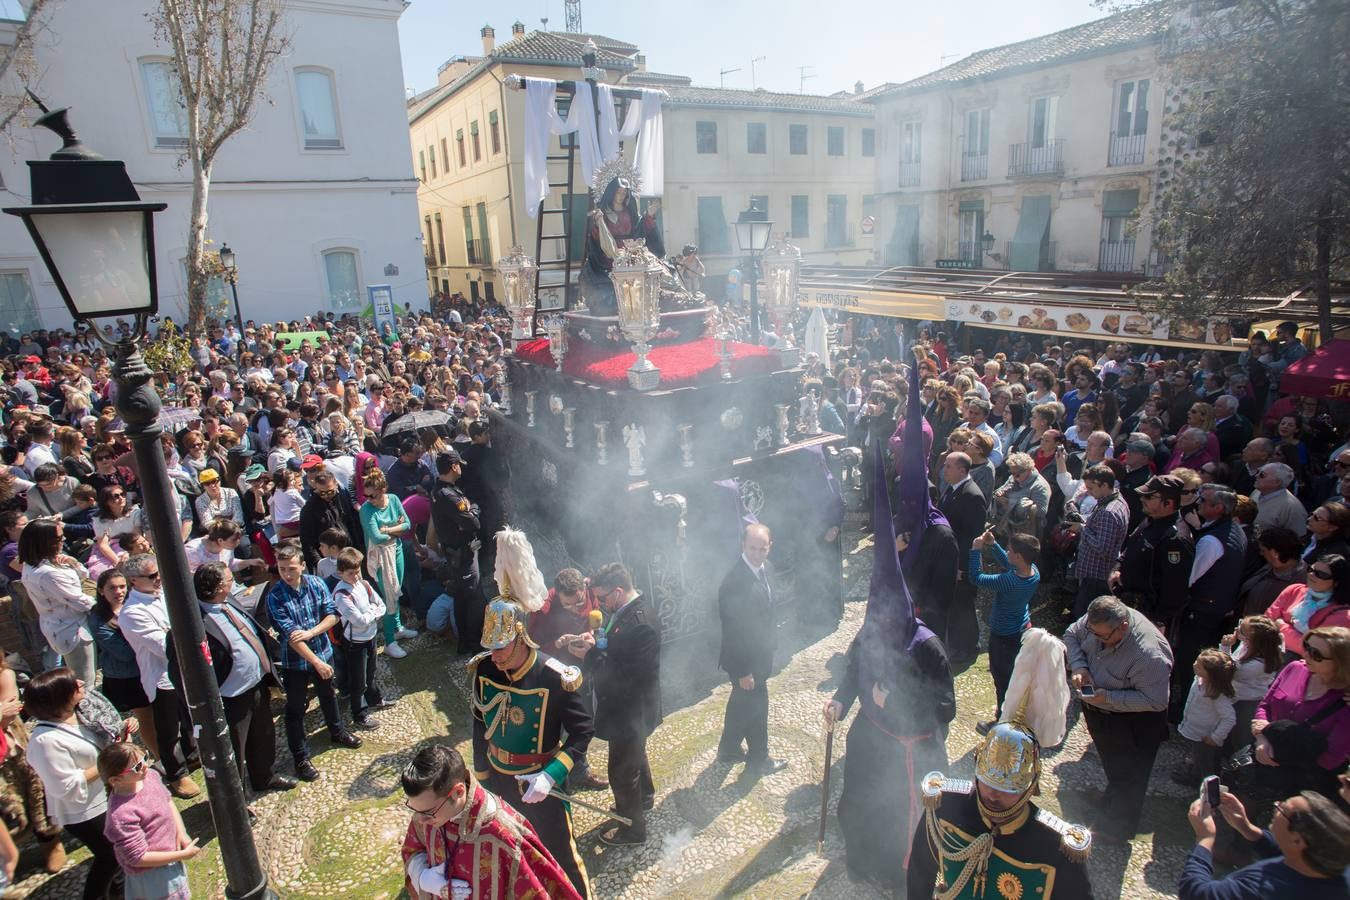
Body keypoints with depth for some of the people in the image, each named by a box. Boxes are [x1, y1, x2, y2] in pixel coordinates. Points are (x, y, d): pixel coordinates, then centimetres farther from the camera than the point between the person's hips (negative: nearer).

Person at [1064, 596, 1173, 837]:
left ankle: (1119, 826, 38)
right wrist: (1079, 666, -18)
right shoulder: (1097, 621, -20)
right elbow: (1071, 635, -2)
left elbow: (1156, 701, -32)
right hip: (1098, 711, 6)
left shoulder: (1149, 654, -39)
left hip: (1133, 722, -6)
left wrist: (1109, 697, -35)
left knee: (1127, 777, 15)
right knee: (1111, 765, 31)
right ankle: (1112, 799, 57)